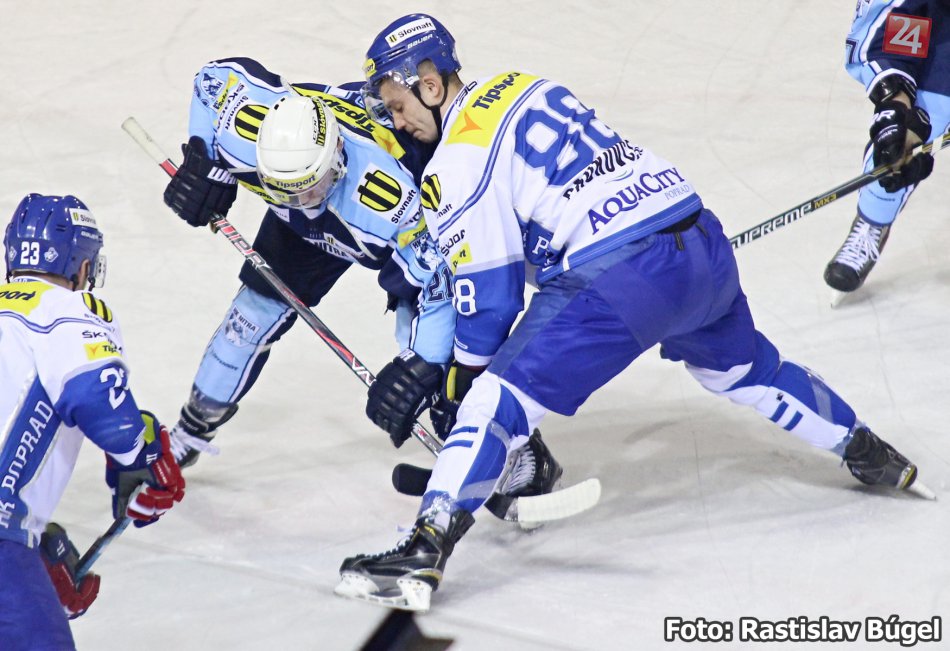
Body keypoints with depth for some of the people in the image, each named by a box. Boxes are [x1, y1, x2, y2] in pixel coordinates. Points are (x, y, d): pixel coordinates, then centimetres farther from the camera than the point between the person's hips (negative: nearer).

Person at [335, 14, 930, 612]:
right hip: (704, 243, 8)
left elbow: (489, 293, -3)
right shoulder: (523, 87, 18)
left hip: (622, 277, -8)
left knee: (502, 398, -10)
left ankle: (426, 549, -24)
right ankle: (867, 453, 53)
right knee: (743, 369, 34)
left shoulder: (458, 163, -5)